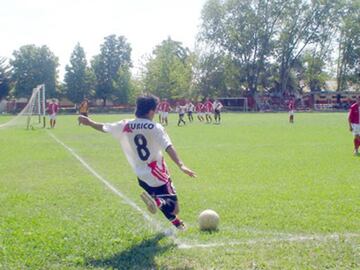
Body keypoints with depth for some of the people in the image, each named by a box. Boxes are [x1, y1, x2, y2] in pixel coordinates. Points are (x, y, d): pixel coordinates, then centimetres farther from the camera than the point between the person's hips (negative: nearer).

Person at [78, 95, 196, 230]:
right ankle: (158, 202, -32)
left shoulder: (125, 125, 2)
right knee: (173, 208, -6)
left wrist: (88, 122, 32)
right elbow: (168, 148, -23)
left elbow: (103, 127, 15)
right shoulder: (155, 127, -11)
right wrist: (181, 165, -30)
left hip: (142, 177, 6)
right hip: (158, 176, -6)